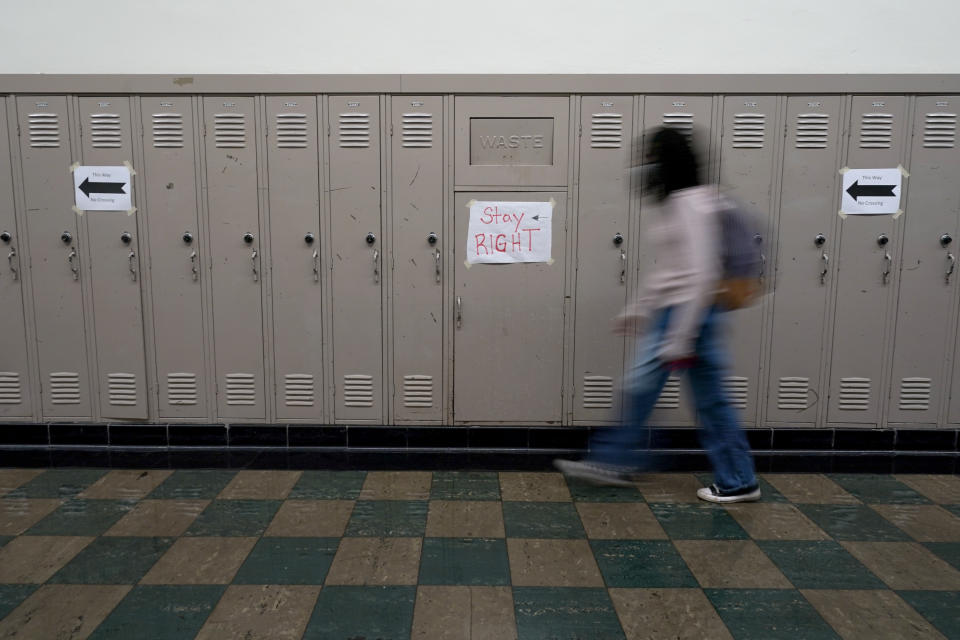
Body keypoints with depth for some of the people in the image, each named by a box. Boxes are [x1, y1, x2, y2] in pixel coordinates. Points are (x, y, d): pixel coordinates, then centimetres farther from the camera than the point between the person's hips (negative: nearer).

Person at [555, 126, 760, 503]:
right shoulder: (671, 204, 12)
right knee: (639, 387, 13)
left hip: (691, 313, -10)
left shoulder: (692, 205, -16)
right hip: (667, 313, 10)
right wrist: (637, 310, 22)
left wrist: (681, 339, -22)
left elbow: (701, 276, -21)